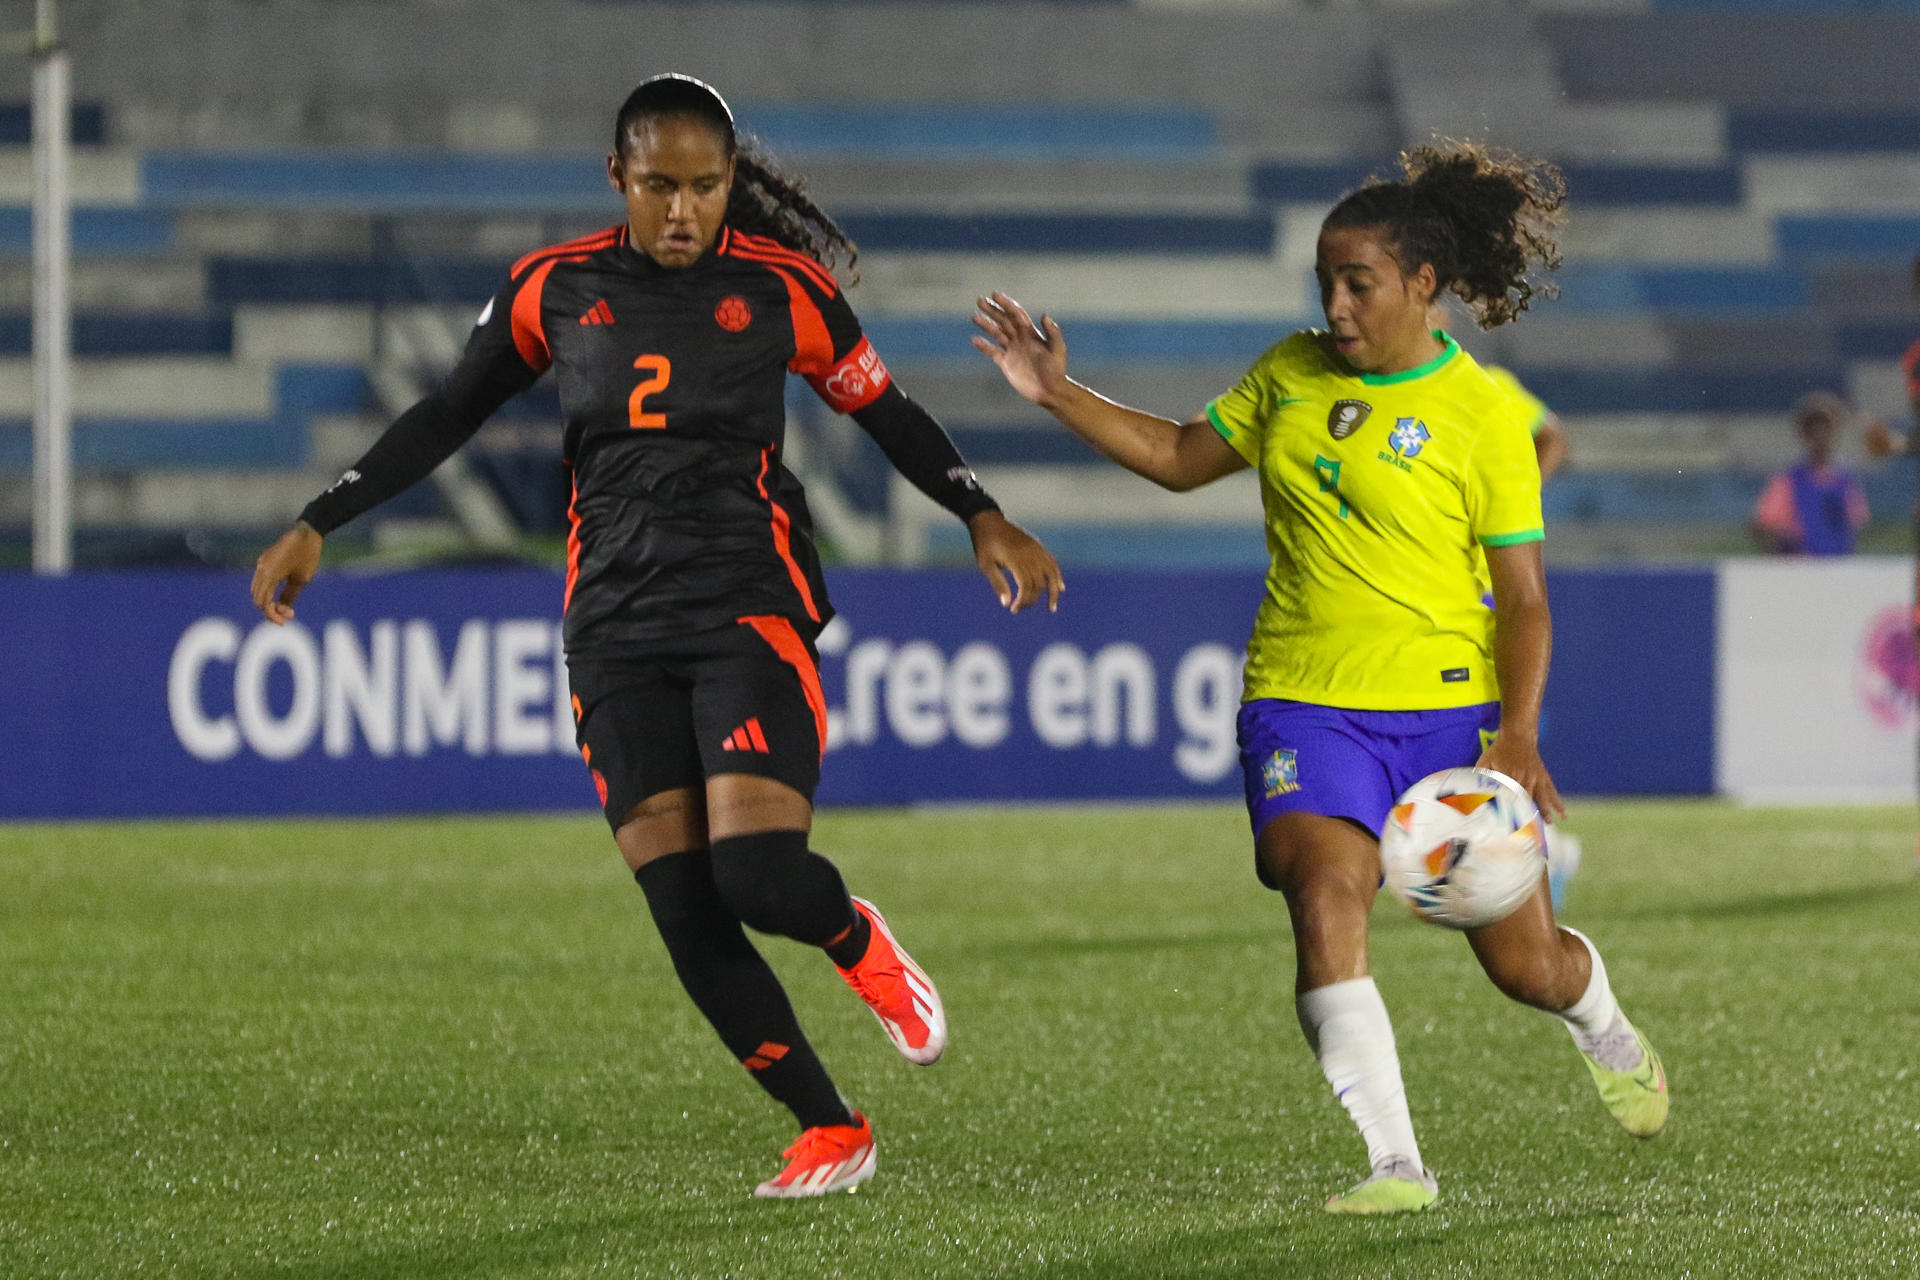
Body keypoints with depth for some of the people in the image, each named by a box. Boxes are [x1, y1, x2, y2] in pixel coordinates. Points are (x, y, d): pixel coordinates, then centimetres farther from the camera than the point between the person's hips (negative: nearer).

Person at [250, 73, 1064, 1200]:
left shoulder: (781, 289, 0)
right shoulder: (557, 290, 6)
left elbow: (887, 412, 11)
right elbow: (447, 417, 15)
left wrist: (984, 518, -1)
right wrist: (317, 526, 11)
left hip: (750, 609, -3)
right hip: (617, 631, 3)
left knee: (758, 875, -20)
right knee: (686, 916, -6)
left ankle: (857, 941, 17)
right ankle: (832, 1134, 7)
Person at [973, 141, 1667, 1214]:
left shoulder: (1485, 415, -6)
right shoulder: (1292, 374, 7)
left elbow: (1523, 595, -6)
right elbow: (1182, 457, 20)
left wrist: (1518, 733, -17)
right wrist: (1061, 395, 10)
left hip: (1450, 706, -2)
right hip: (1306, 703, 2)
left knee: (1524, 963, 6)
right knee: (1327, 896, -25)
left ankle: (1607, 1032, 44)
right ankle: (1394, 1161, -25)